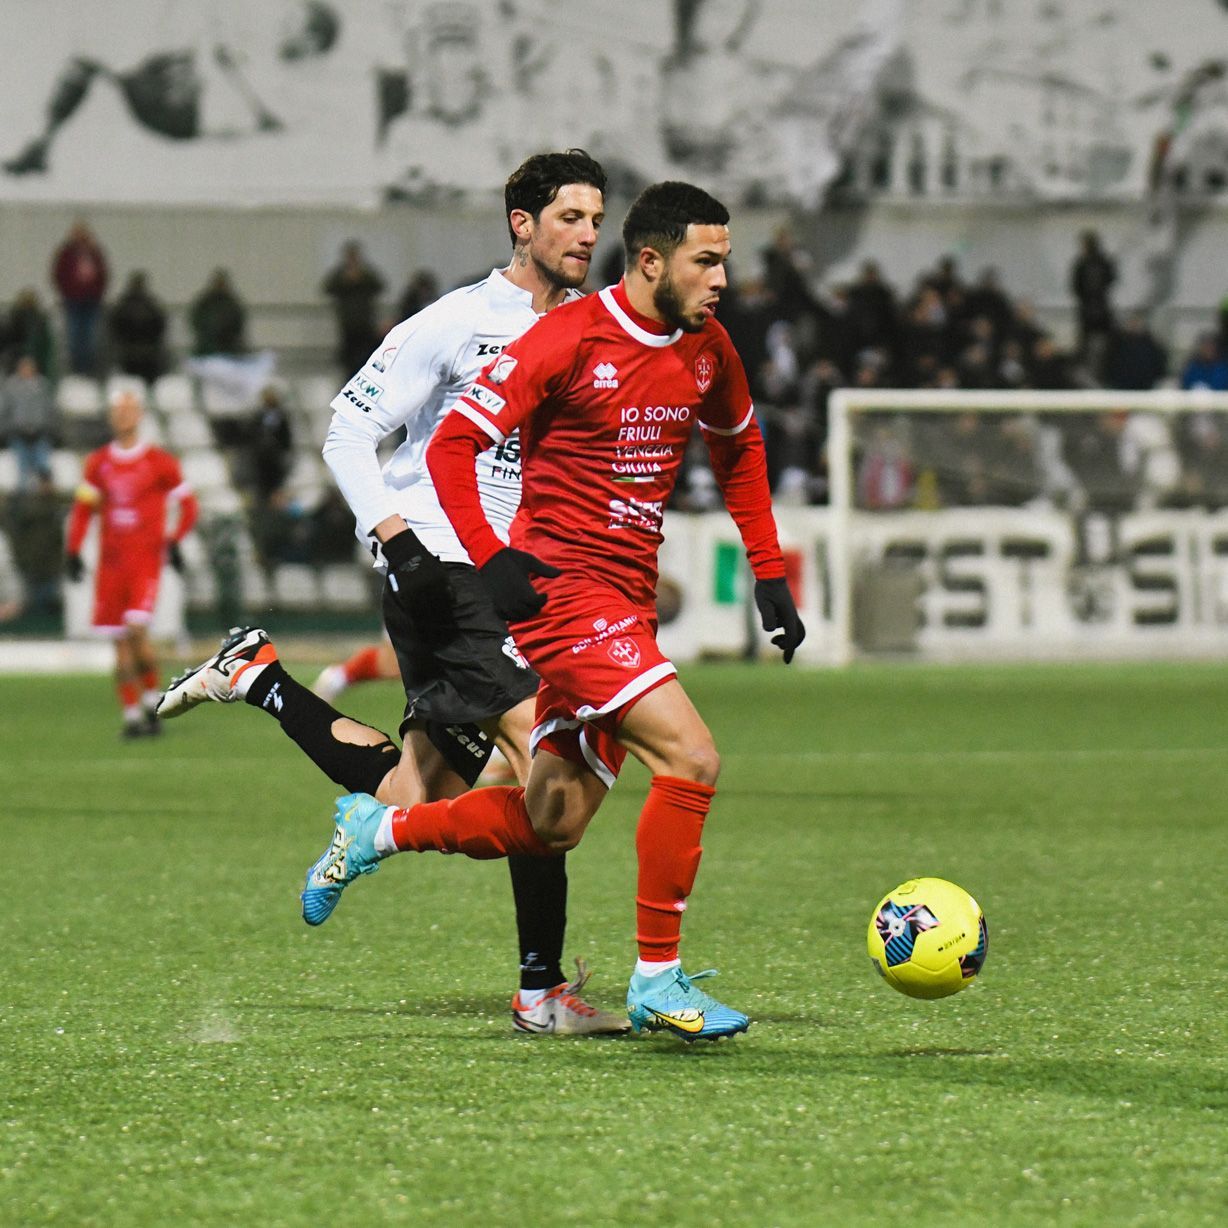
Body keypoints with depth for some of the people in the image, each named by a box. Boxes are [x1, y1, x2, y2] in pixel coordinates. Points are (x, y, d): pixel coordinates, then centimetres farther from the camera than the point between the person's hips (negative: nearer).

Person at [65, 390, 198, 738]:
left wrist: (173, 541, -7)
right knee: (120, 642, 2)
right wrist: (73, 551, 7)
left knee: (137, 630, -18)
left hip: (146, 559, -4)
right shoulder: (97, 464, 10)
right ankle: (132, 714, 8)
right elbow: (82, 509, 16)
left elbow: (187, 504, 5)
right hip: (111, 562, 4)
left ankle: (152, 696, 2)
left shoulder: (159, 462, -1)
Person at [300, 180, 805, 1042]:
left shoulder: (708, 350, 9)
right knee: (691, 760, -20)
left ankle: (380, 831, 29)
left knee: (552, 826, 8)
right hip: (562, 584, -8)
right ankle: (658, 979, -11)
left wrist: (769, 574, 20)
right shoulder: (568, 340, -13)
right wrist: (490, 555, -21)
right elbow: (453, 443, -10)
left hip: (628, 605, 8)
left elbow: (740, 448, 27)